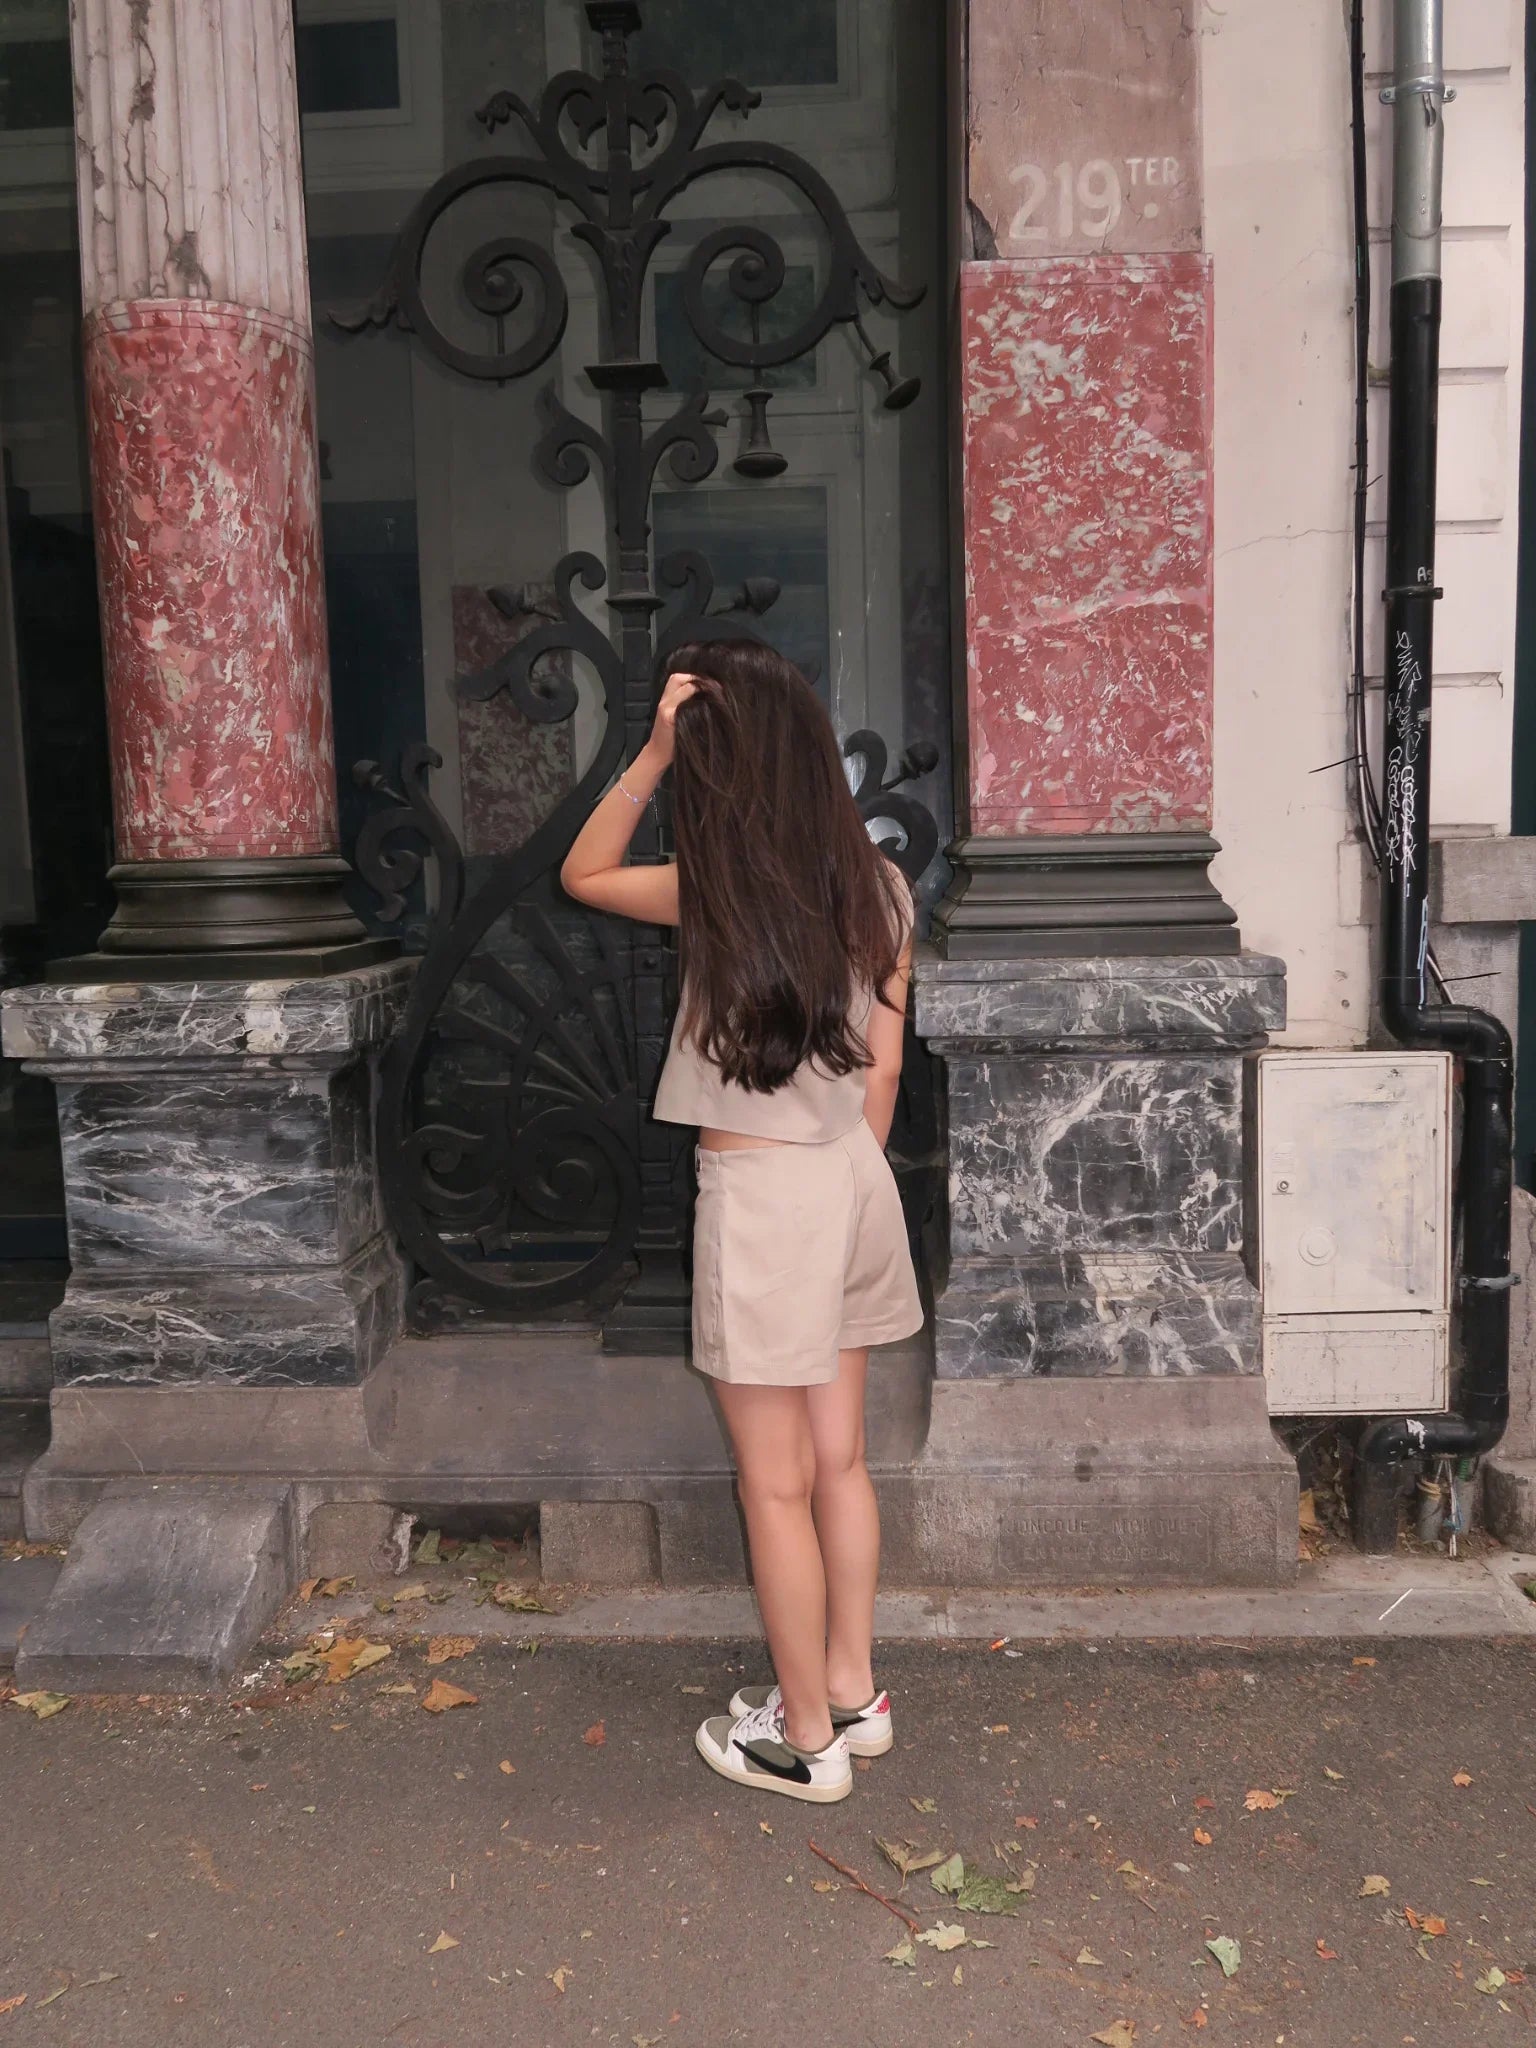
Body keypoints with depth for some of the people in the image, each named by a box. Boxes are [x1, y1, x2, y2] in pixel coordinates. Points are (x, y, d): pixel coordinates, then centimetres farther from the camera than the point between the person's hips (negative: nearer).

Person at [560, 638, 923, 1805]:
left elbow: (582, 873, 3)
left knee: (776, 1486, 7)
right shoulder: (877, 887, 2)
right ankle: (852, 1694, 33)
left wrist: (651, 755, -6)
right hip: (854, 1182, 7)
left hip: (758, 1195, -7)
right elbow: (883, 1065, 7)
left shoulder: (717, 895, -15)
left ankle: (807, 1739, 22)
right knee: (840, 1460, 18)